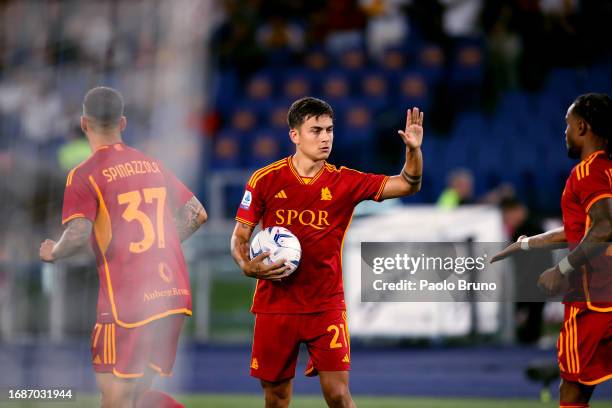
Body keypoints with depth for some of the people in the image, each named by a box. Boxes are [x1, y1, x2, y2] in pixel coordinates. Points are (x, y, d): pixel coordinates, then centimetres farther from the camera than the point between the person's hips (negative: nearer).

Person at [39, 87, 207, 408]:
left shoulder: (83, 176, -7)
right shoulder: (152, 166, 12)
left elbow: (78, 234, -19)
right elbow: (197, 214, 15)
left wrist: (52, 253, 2)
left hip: (127, 303, -6)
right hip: (174, 295, 6)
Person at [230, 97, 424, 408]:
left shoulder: (345, 182, -1)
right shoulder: (265, 180, -2)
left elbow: (407, 185, -5)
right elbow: (240, 235, 4)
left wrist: (413, 150, -23)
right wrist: (247, 266, -16)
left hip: (326, 308, 0)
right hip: (274, 307, 0)